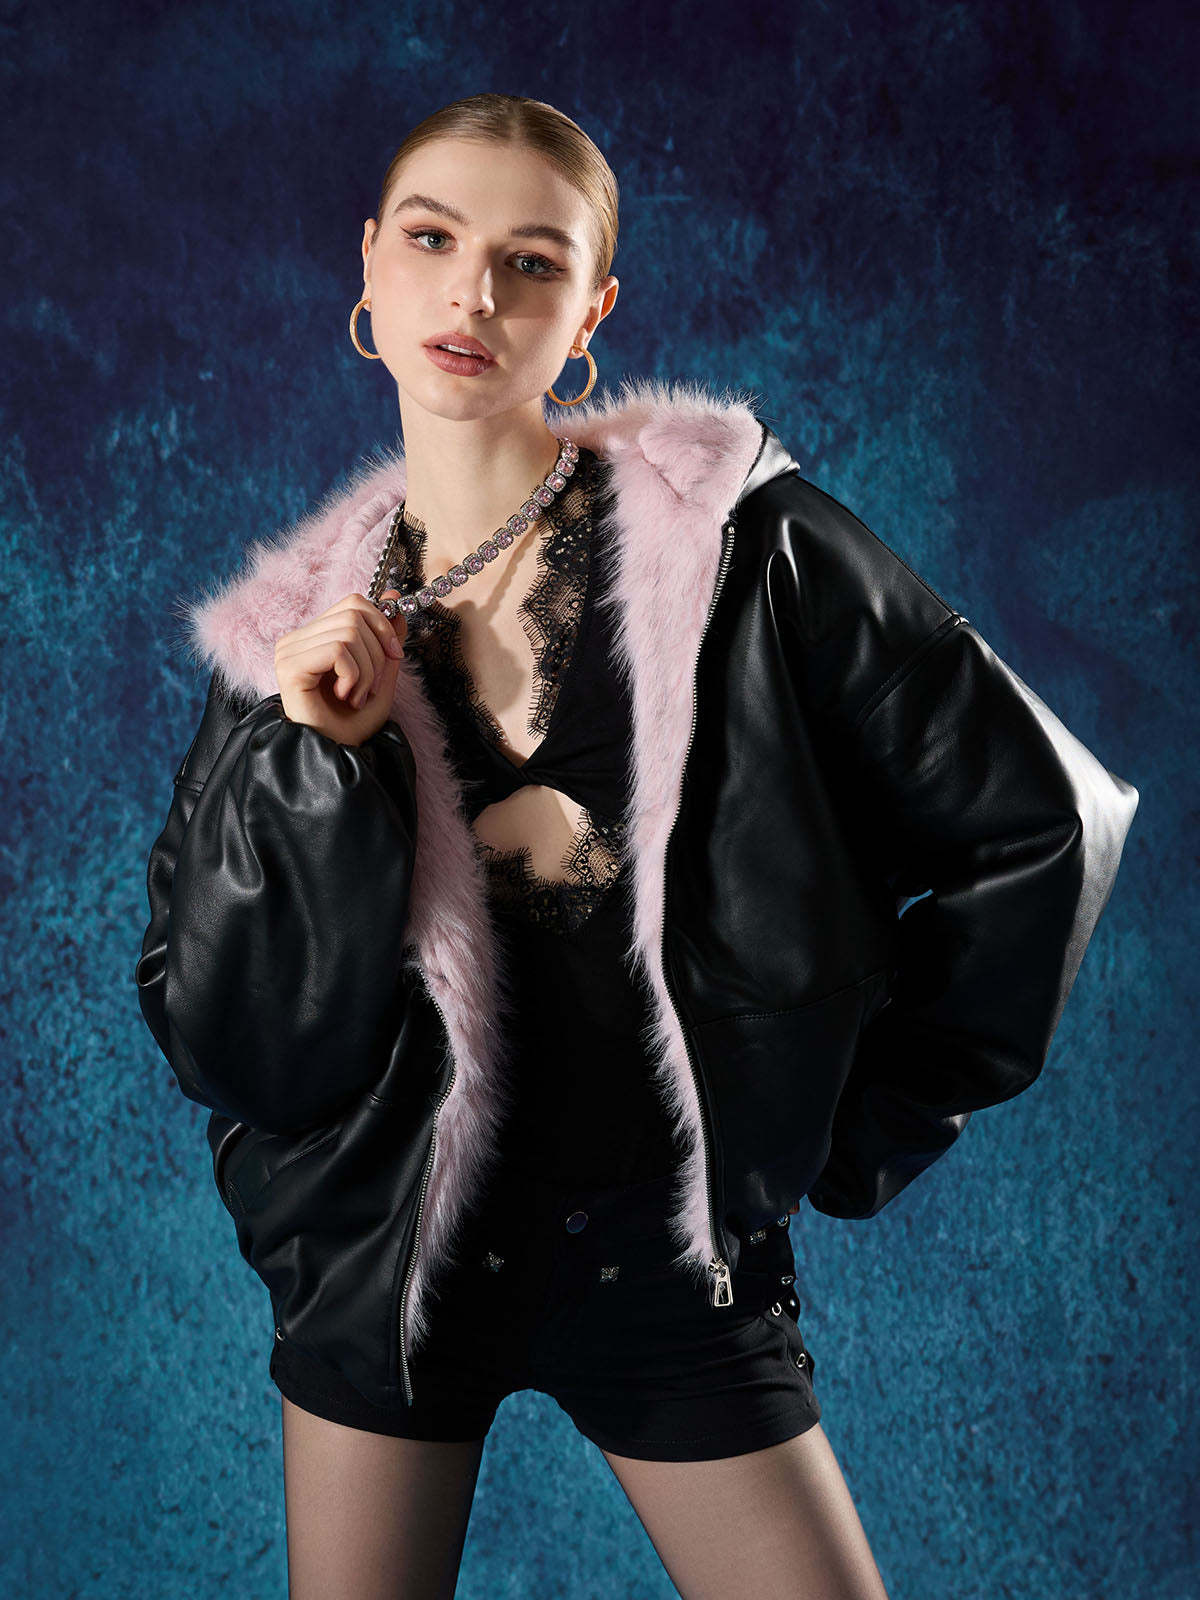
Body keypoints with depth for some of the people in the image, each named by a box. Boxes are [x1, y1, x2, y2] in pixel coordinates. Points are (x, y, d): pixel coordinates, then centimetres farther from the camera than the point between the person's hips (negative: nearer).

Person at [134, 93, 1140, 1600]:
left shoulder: (730, 541, -11)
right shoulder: (298, 629, -1)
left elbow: (1041, 817, -4)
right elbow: (215, 1039, -5)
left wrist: (863, 1119, -1)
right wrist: (313, 771, -18)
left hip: (665, 1239, -2)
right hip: (379, 1241, 2)